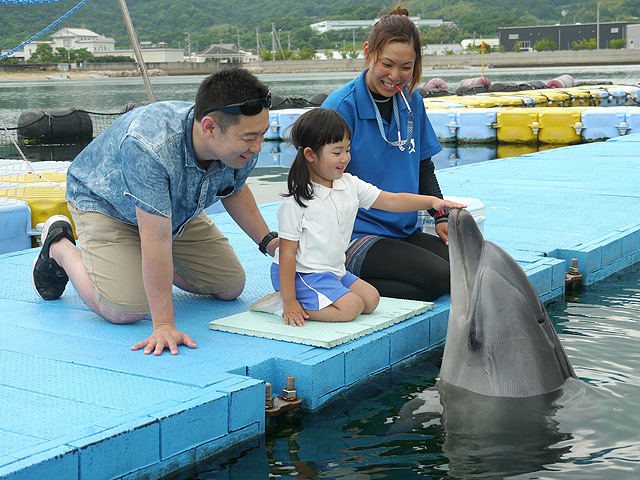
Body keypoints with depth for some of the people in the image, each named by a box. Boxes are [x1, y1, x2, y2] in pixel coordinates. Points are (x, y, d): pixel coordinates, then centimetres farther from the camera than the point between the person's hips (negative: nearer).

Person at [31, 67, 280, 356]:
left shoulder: (245, 149, -24)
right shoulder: (149, 147, -45)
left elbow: (233, 190, 3)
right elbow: (157, 240, -44)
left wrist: (268, 241, -6)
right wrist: (164, 325, -43)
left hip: (177, 209, 6)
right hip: (105, 202, -6)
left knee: (230, 288, 1)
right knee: (126, 310, -22)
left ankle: (145, 267, 24)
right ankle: (60, 247, 6)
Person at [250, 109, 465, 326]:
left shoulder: (350, 185, 0)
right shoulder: (296, 202, -20)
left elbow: (391, 201, 0)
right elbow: (287, 253, -18)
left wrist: (433, 201, -14)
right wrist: (290, 302, -21)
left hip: (334, 270, 9)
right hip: (301, 275, -9)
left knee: (371, 298, 0)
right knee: (350, 307, -21)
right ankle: (282, 303, -12)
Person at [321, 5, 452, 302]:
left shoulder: (411, 102, 8)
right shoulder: (341, 106, -12)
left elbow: (424, 169, 19)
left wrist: (441, 216, 5)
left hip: (404, 232, 8)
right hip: (355, 236, -8)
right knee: (438, 277, -23)